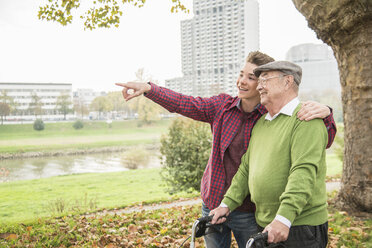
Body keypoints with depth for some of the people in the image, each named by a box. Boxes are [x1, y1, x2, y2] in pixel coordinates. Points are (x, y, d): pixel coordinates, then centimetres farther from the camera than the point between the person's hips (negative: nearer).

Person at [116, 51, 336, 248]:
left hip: (248, 212, -3)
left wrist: (325, 113, -37)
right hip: (213, 205, 3)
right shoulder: (222, 106, -2)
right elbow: (182, 103, -4)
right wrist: (147, 88, -17)